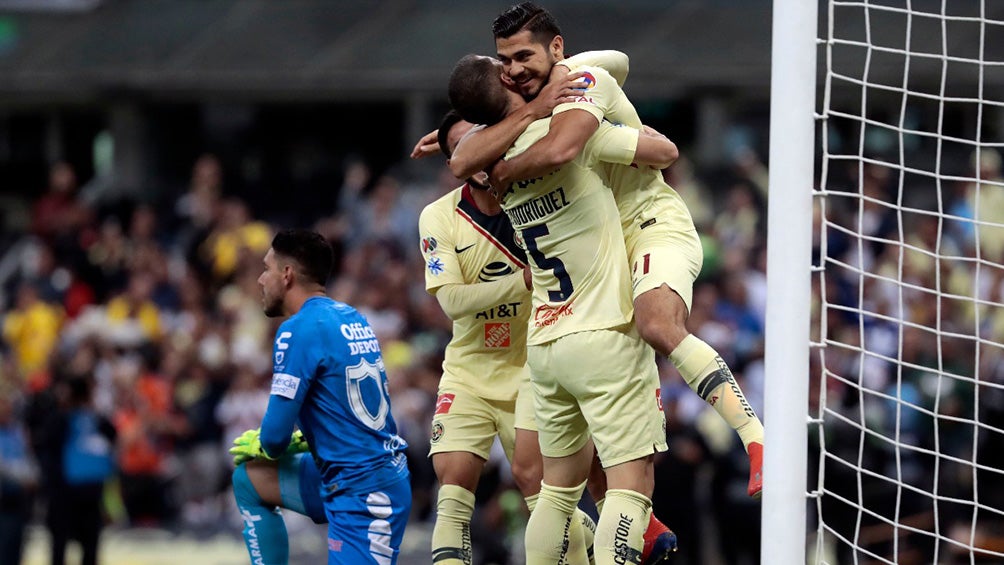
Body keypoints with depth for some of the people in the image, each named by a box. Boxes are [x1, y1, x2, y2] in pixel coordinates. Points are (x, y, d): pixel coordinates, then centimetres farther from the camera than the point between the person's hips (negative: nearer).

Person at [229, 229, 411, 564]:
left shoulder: (299, 329, -15)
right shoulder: (353, 319, 11)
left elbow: (276, 434, -13)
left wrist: (261, 447, 8)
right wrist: (300, 440, 19)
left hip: (362, 497, -10)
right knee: (248, 480, 18)